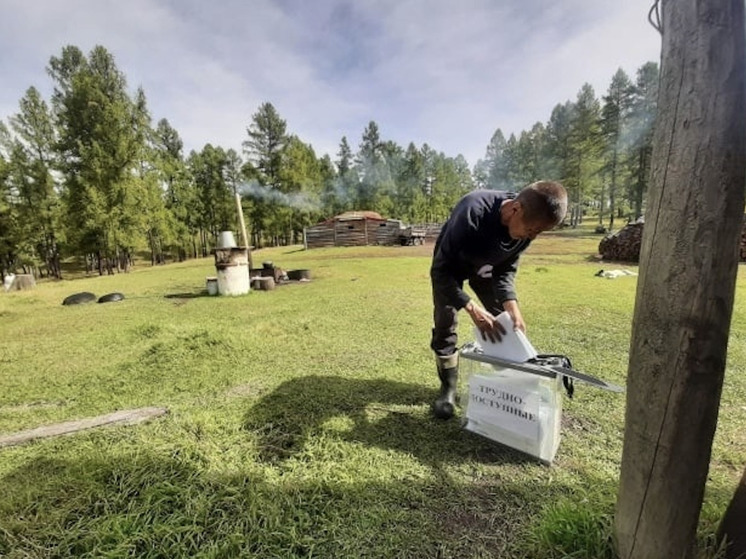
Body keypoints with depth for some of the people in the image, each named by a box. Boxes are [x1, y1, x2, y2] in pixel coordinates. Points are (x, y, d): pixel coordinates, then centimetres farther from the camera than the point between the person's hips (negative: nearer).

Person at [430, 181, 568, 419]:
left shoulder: (525, 228, -23)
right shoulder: (473, 212, -41)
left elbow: (506, 270, -11)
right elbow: (441, 270, -36)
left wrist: (512, 307, -27)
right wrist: (472, 308, -41)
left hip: (485, 267, 5)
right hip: (451, 266, -4)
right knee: (445, 325, -8)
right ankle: (448, 389, 10)